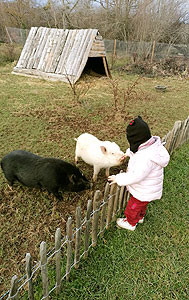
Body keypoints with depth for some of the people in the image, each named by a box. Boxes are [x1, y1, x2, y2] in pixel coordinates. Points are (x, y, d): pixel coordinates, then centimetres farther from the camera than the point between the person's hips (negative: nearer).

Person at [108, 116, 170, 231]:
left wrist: (118, 178, -24)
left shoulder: (146, 158, -42)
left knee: (132, 208, 20)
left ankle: (131, 223, 47)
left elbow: (136, 177, -34)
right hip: (148, 189, 8)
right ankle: (140, 217, 60)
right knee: (142, 205, 34)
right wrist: (128, 153, 18)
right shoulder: (152, 144, -13)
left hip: (144, 192, -8)